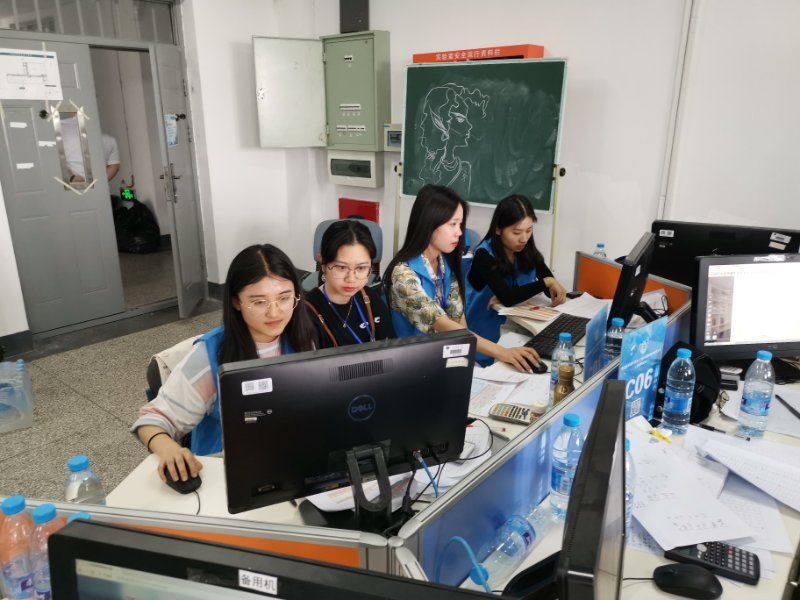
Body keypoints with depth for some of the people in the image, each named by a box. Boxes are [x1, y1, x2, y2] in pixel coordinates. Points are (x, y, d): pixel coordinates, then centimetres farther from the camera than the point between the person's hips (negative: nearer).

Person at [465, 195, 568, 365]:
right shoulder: (484, 256, -16)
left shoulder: (528, 251, 2)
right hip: (485, 337, -5)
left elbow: (553, 291, -5)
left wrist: (510, 295, -19)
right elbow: (507, 297, -26)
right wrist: (546, 282, -19)